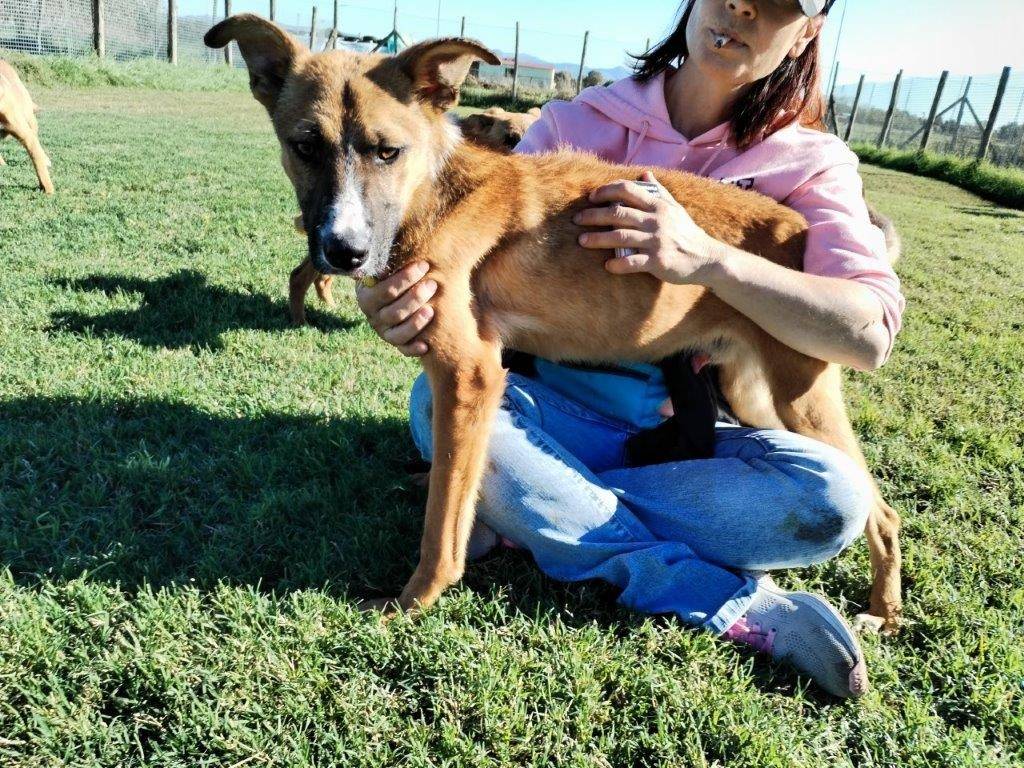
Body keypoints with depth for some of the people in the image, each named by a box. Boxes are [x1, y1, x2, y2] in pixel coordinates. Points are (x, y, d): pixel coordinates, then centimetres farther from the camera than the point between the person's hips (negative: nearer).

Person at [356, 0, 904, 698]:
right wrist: (405, 301, -33)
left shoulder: (809, 162, -2)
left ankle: (527, 509, -15)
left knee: (833, 497, -27)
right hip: (556, 410, 1)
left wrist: (708, 258, -32)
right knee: (442, 399, -29)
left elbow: (870, 332, -17)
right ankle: (735, 603, -24)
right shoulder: (577, 123, -1)